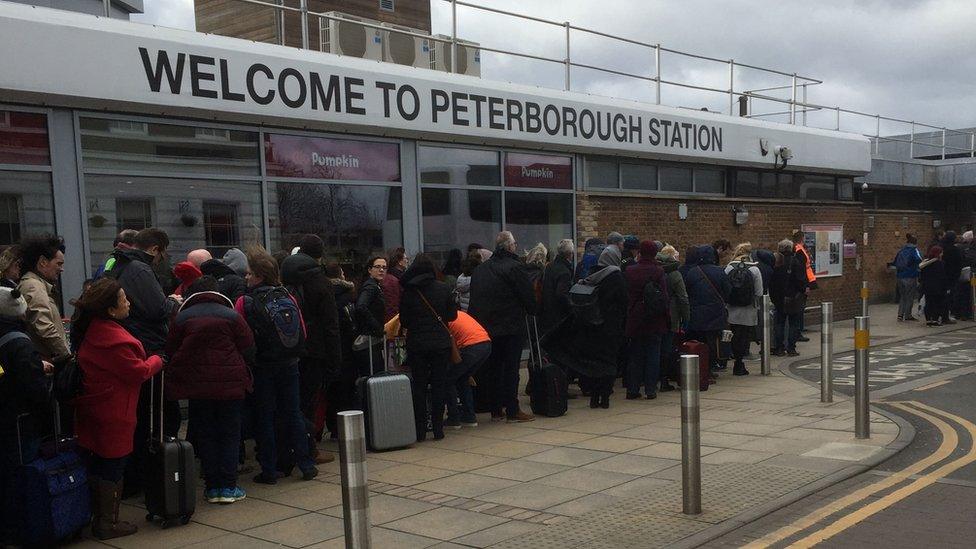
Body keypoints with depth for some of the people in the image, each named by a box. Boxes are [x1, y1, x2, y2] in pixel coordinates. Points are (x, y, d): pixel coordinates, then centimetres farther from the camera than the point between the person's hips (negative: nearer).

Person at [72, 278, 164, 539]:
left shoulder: (92, 330, 6)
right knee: (113, 466, 1)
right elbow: (138, 371, -18)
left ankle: (98, 516, 28)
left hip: (93, 409, 9)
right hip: (113, 414, -9)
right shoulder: (114, 339, -25)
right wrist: (157, 360, -1)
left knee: (98, 465, 17)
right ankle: (107, 524, 10)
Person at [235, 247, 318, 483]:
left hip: (262, 366, -3)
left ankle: (269, 470, 8)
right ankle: (306, 465, 13)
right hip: (289, 365, 3)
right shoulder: (288, 299, -2)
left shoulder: (245, 302, -12)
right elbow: (302, 332, 3)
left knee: (264, 416, 6)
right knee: (293, 412, 11)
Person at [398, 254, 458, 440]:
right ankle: (438, 428, 8)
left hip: (416, 345, 0)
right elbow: (453, 314, 4)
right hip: (441, 343, 0)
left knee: (418, 386, 7)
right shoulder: (443, 288, -3)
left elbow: (403, 321, 0)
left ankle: (420, 430, 7)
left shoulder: (407, 291, -4)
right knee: (438, 385, 7)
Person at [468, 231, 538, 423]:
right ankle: (512, 411, 1)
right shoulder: (514, 267, -12)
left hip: (485, 327, 6)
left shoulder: (479, 270, 10)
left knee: (493, 368, 12)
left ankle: (495, 410, 16)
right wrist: (532, 310, 8)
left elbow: (474, 299, 13)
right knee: (511, 369, -1)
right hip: (511, 326, -6)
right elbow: (529, 297, -11)